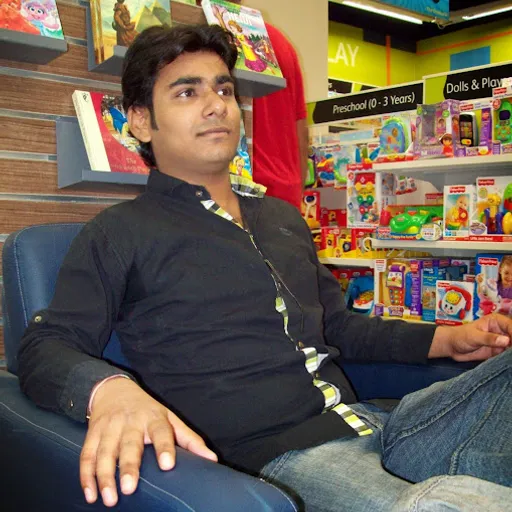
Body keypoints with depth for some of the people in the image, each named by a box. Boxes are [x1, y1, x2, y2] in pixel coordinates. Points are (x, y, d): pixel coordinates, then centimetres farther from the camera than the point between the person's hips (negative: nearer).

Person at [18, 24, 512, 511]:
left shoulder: (284, 217, 21)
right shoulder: (120, 233, 2)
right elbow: (45, 346, -5)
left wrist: (446, 339, 14)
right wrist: (109, 390, -29)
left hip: (369, 421, 8)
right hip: (274, 455, -7)